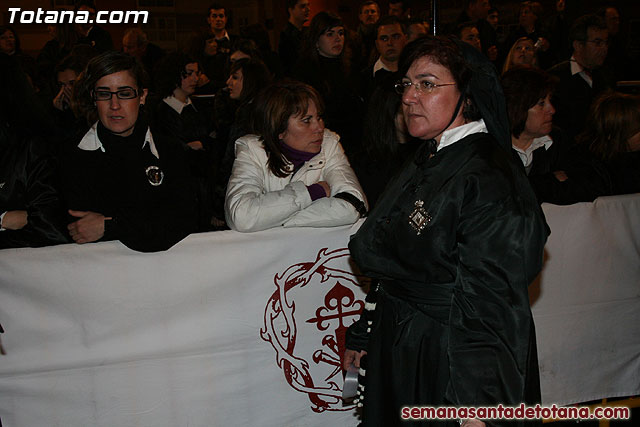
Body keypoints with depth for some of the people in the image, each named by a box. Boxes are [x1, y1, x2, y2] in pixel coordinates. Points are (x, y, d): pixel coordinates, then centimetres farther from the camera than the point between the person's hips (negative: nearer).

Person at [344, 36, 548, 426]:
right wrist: (363, 338, 17)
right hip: (397, 352, 9)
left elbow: (490, 301, -25)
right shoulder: (424, 163, 7)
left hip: (450, 361, -8)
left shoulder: (489, 176, -22)